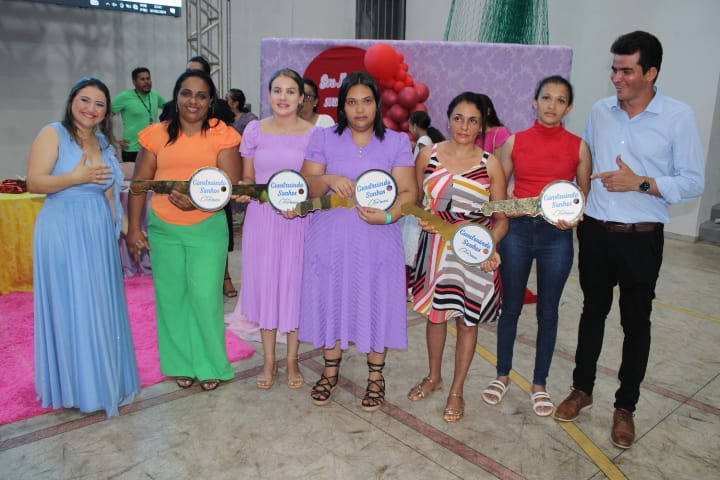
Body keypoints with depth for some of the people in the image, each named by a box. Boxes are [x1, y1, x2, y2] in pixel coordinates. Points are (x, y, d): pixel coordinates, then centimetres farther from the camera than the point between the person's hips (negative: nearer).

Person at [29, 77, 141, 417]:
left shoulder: (104, 142, 13)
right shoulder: (53, 134, -5)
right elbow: (34, 183, -12)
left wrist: (119, 226, 13)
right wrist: (78, 176, -23)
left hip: (100, 234, 6)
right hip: (63, 232, -6)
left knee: (102, 307, 11)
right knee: (70, 309, 1)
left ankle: (104, 378, 26)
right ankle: (73, 384, 15)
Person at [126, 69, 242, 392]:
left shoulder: (222, 135, -3)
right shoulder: (156, 135, 4)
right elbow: (139, 183, 6)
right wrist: (134, 227, 1)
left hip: (207, 228, -2)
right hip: (163, 228, 3)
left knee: (205, 296, -3)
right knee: (171, 297, 9)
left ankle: (210, 365, 19)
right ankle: (182, 364, 27)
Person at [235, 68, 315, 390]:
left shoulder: (313, 134, -2)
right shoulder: (255, 130, 3)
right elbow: (247, 178, 9)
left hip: (299, 219, -1)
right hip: (261, 217, 2)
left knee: (294, 284, 6)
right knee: (264, 282, 8)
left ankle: (292, 360, 25)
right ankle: (269, 360, 26)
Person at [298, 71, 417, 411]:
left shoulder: (397, 142, 4)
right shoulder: (324, 138, 6)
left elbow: (408, 191, -4)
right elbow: (306, 185, -1)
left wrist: (388, 216, -24)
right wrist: (329, 180, -23)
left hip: (378, 239, -1)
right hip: (331, 239, 1)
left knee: (376, 303, 6)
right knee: (332, 301, 9)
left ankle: (376, 377, 24)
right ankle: (330, 371, 30)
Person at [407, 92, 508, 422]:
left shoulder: (490, 164, -3)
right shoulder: (428, 155, 1)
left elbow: (501, 218, -3)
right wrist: (422, 219, -12)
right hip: (434, 246, 2)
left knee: (467, 319, 8)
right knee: (435, 312, 14)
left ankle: (456, 390, 26)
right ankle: (433, 376, 37)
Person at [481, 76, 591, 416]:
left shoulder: (578, 146, 1)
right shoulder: (515, 141, 2)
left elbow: (586, 195, 6)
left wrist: (575, 218, -14)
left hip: (557, 235, 0)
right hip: (517, 230, 1)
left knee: (548, 311, 10)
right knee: (511, 306, 10)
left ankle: (540, 384, 27)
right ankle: (503, 375, 29)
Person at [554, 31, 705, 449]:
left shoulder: (679, 117, -8)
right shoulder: (600, 111, 3)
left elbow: (694, 182, -9)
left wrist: (639, 183, -19)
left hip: (641, 238, -3)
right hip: (595, 231, 3)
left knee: (636, 321, 9)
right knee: (593, 311, 15)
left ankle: (626, 406, 25)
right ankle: (583, 388, 32)